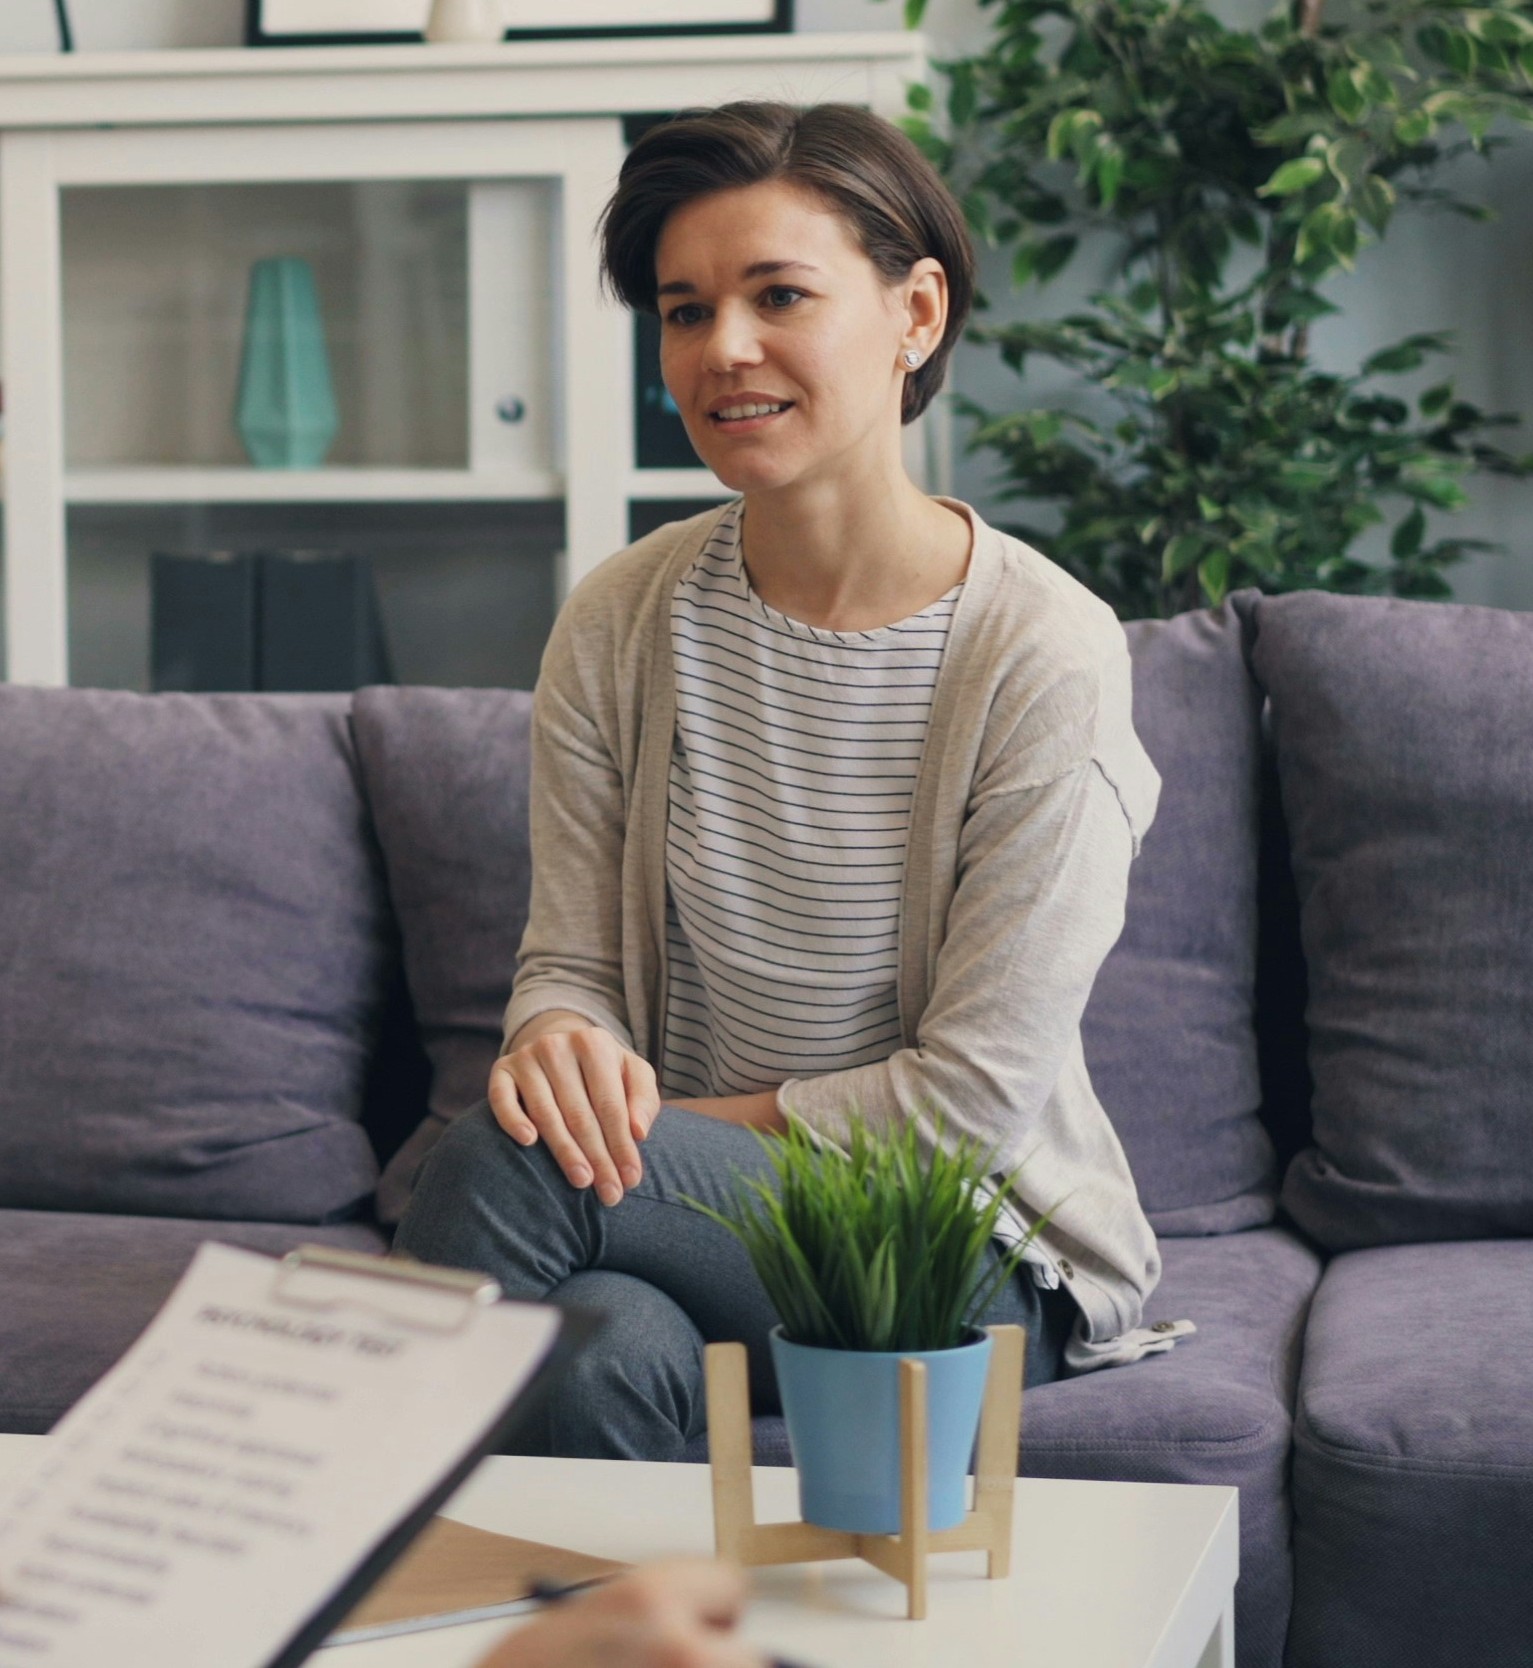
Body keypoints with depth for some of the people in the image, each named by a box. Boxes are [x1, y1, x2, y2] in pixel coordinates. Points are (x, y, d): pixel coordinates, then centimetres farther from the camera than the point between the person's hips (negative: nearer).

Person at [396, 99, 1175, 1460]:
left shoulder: (1046, 657, -13)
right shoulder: (619, 627, 1)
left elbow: (974, 1094, -13)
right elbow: (571, 960, 3)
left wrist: (691, 1125, -13)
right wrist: (563, 1042, -21)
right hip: (693, 1197, 3)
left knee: (504, 1163, -28)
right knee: (604, 1343, -35)